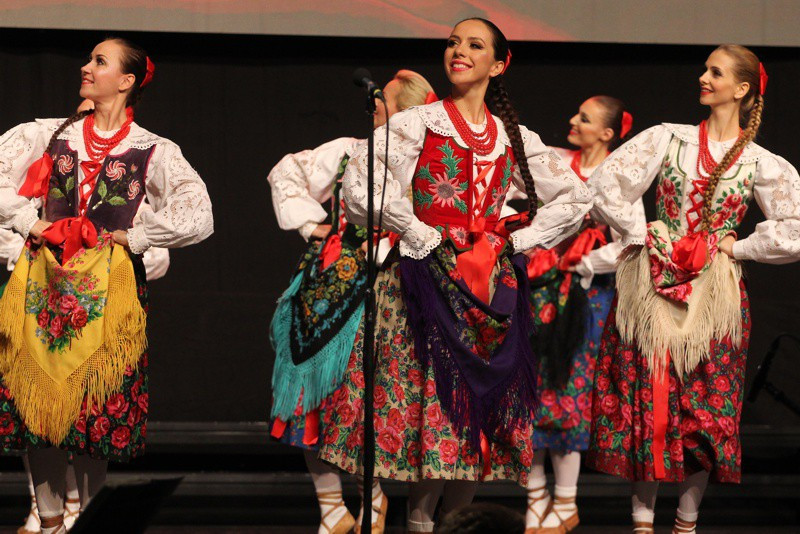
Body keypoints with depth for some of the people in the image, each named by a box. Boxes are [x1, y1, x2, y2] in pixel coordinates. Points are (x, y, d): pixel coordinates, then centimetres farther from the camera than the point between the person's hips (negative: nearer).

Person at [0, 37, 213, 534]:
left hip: (108, 284, -2)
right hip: (44, 277, 2)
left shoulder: (153, 151, 4)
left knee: (98, 402, -5)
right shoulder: (50, 134, 11)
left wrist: (133, 237, -4)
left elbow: (197, 215, -3)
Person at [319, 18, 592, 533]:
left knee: (483, 397, 1)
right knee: (429, 392, -8)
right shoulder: (416, 123, 2)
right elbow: (360, 184, -11)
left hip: (493, 285, 3)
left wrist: (519, 239, 5)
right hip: (429, 274, -3)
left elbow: (576, 199, 16)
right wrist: (422, 236, -11)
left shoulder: (514, 138, 12)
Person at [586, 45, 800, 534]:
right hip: (653, 286, 0)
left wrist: (737, 247, -4)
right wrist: (640, 235, -3)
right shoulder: (668, 139, 4)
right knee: (645, 398, -1)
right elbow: (606, 183, 1)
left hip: (714, 293, 0)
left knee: (707, 406, 2)